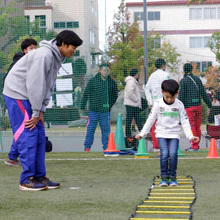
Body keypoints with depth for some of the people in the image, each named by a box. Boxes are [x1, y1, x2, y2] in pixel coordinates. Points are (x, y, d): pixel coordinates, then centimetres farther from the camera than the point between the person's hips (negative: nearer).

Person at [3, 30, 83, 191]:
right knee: (28, 135, -11)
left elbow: (49, 86, 10)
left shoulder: (57, 58, 8)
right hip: (17, 94, -9)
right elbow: (35, 85, -24)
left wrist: (41, 111, 1)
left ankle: (40, 176, 9)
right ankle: (27, 180, -9)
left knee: (39, 136, 6)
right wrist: (36, 112, -19)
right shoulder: (44, 55, -23)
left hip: (30, 97, 9)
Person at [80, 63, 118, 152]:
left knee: (106, 130, 3)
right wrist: (82, 106, 0)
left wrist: (110, 105, 12)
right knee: (90, 129, 1)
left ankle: (106, 147, 11)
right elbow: (86, 94, 2)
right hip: (93, 110, -2)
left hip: (105, 111, 2)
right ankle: (87, 147, 8)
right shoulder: (93, 81, -1)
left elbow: (115, 95, 18)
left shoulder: (112, 82, 5)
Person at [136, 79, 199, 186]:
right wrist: (142, 133, -1)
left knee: (173, 154, -17)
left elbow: (185, 122, 2)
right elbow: (151, 119, 3)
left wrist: (190, 136, -6)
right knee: (164, 154, -17)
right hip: (161, 133, 0)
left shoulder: (179, 105, 0)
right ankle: (164, 178, -4)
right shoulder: (158, 104, -2)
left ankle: (173, 177, -1)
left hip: (174, 134, 0)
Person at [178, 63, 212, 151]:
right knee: (197, 126, 9)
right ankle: (196, 145, 15)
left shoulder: (183, 81, -6)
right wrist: (209, 104, 16)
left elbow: (181, 95, -10)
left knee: (191, 126, -3)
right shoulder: (197, 79, 8)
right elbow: (203, 93, 10)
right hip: (198, 105, 5)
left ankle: (194, 146, -4)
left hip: (189, 107, -5)